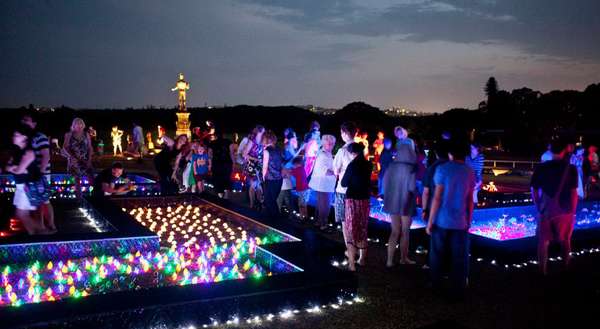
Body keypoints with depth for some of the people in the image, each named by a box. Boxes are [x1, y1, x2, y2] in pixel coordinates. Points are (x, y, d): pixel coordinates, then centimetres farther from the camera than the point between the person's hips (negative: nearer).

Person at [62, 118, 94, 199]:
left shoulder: (86, 135, 4)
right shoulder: (69, 135, 1)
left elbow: (90, 148, 5)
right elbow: (65, 148, -2)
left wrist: (89, 159, -5)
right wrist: (72, 157, -16)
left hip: (85, 160, 1)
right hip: (74, 160, -1)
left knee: (91, 178, -10)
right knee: (77, 179, 5)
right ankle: (79, 197, 13)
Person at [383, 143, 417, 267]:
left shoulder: (391, 166, -5)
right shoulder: (411, 169, -17)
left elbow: (385, 184, 0)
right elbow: (412, 188, -17)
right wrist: (411, 196, 5)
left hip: (392, 203, 4)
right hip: (406, 204, -4)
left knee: (394, 232, 13)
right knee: (405, 232, 14)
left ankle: (390, 260, 8)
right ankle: (403, 258, 26)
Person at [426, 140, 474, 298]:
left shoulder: (442, 169, -7)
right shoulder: (470, 172, 4)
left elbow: (437, 197, -10)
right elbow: (470, 200, 5)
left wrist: (430, 221, -6)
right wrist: (469, 221, 14)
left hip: (441, 221, -1)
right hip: (460, 222, 2)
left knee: (438, 256, 13)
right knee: (459, 259, 7)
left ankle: (435, 285, 25)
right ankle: (457, 291, 12)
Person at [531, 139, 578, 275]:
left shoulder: (541, 168, -6)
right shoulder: (571, 169, -9)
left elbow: (534, 190, -1)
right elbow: (573, 192, -9)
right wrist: (573, 210, 1)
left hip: (545, 210, 0)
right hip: (564, 210, 0)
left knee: (543, 241, 9)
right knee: (565, 240, 21)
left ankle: (543, 269, 11)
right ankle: (566, 264, 34)